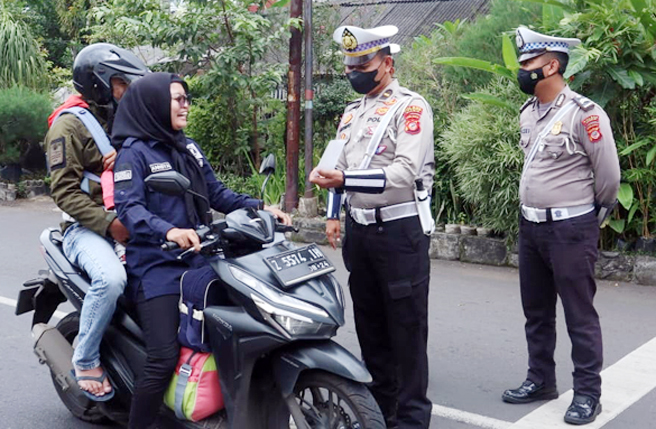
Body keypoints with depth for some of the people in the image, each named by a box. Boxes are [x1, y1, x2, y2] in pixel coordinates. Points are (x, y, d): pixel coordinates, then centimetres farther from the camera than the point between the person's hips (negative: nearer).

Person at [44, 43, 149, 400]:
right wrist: (107, 224, -22)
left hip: (126, 221, 7)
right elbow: (65, 190, -13)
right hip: (85, 227, -7)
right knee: (111, 278, -34)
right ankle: (85, 360, -13)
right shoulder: (69, 124, -4)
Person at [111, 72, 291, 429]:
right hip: (157, 267, -7)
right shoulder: (134, 152, -5)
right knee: (164, 359, -14)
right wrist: (169, 231, -36)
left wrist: (261, 207, 2)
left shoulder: (188, 148, 16)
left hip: (198, 261, 7)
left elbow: (216, 194, 16)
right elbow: (128, 207, -19)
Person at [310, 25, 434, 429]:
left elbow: (405, 172, -21)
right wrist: (333, 213, 13)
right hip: (359, 229, 8)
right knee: (369, 323, 15)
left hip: (400, 229, -8)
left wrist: (344, 180, -26)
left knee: (406, 327, -1)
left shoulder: (411, 107, -10)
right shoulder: (352, 112, 16)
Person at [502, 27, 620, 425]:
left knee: (579, 315, 2)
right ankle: (541, 380, 30)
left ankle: (588, 393, 14)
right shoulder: (528, 112, 7)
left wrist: (592, 215, 3)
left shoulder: (583, 113, -16)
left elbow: (609, 174, -10)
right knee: (536, 312, 16)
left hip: (571, 228, -8)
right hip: (530, 225, 8)